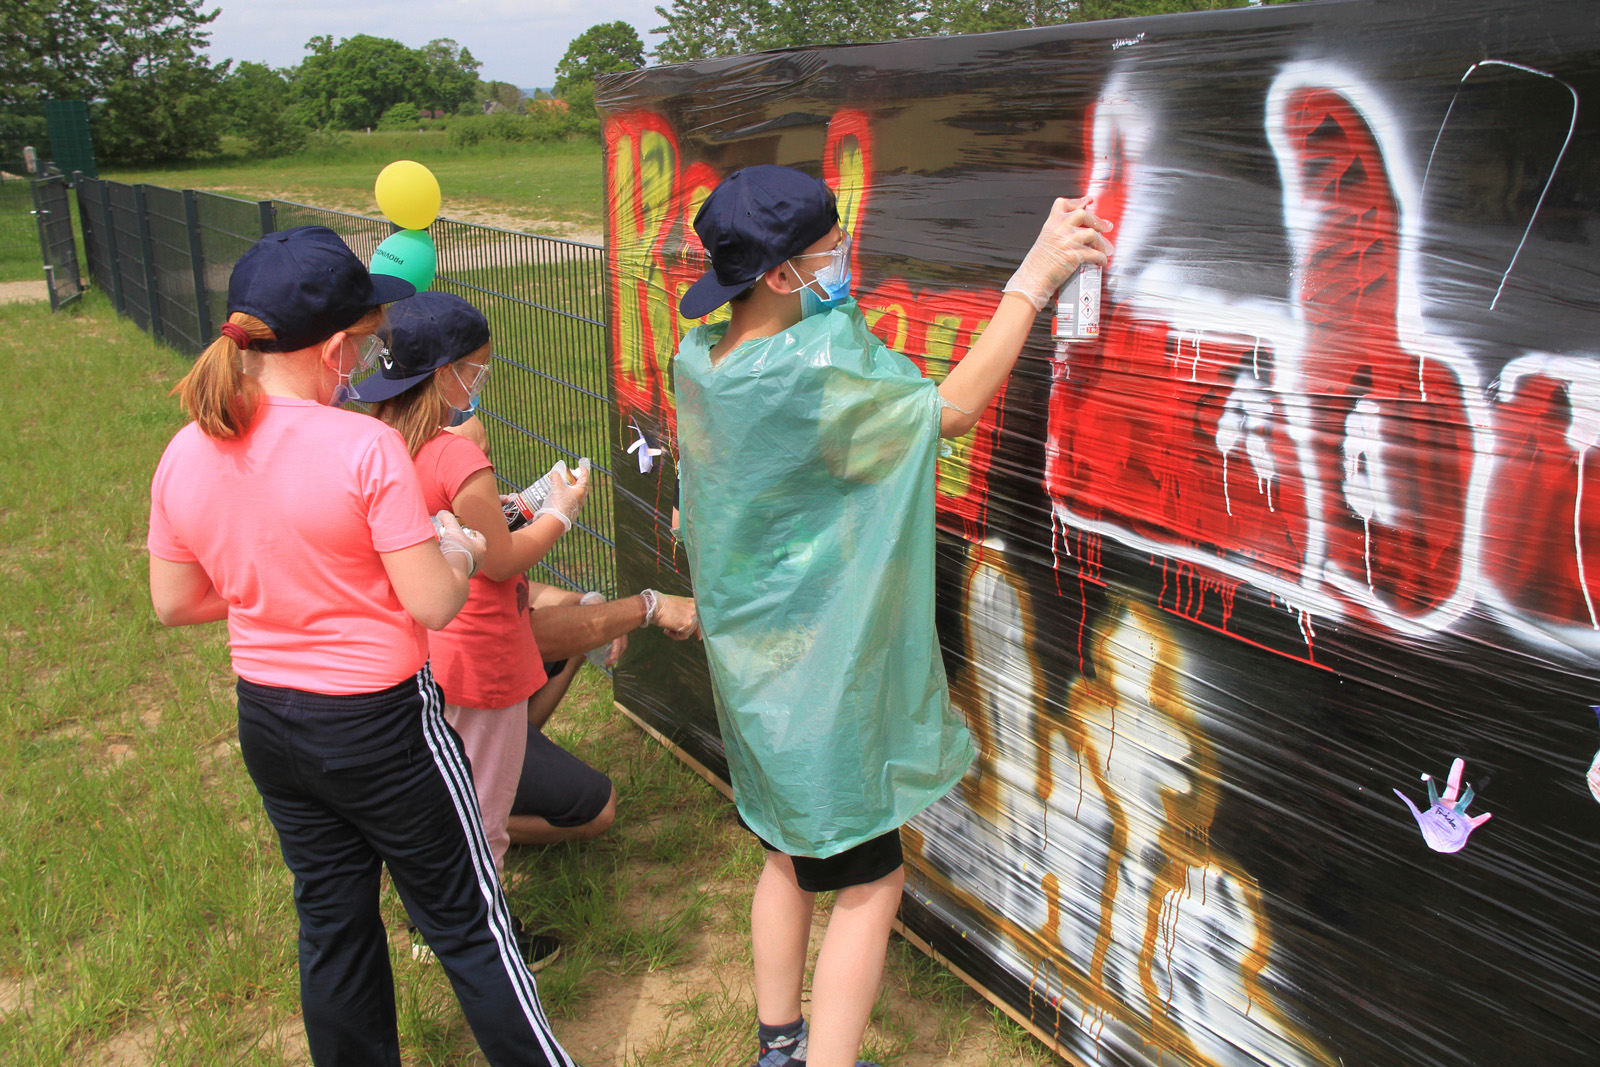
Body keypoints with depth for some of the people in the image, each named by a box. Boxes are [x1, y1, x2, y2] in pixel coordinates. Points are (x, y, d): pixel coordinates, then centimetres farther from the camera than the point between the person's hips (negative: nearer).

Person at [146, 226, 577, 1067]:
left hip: (267, 721, 6)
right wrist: (459, 551, -1)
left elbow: (173, 602, 6)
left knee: (332, 921, 22)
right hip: (378, 721, -6)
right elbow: (435, 605, -21)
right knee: (464, 921, 11)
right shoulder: (365, 447, -23)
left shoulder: (184, 456, -5)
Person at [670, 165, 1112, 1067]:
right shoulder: (811, 369, -28)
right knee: (870, 881, 6)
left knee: (791, 851, 24)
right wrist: (1037, 273, -16)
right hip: (820, 664, -9)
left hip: (754, 655, 9)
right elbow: (952, 408, -19)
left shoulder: (699, 357, -2)